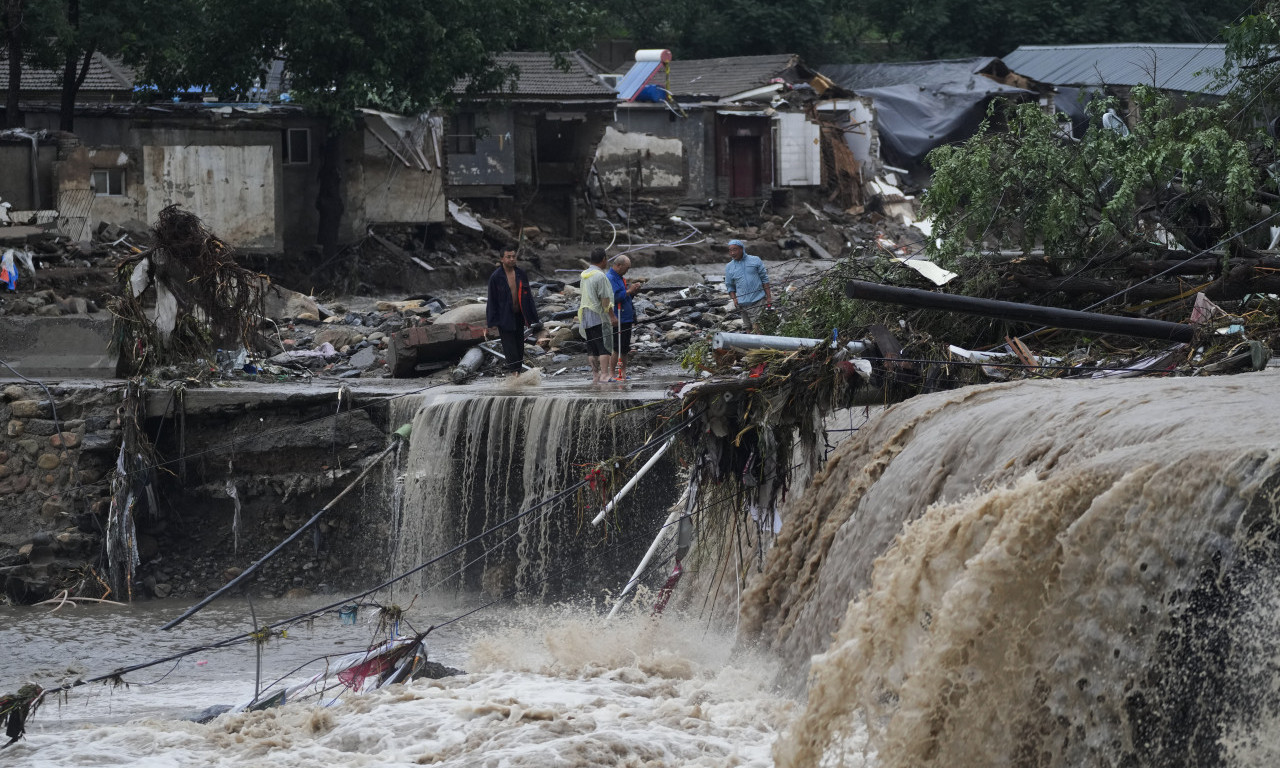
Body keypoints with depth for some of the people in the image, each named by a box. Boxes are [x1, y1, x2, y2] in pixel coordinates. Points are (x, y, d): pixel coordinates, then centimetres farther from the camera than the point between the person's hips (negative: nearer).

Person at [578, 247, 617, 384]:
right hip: (598, 316, -8)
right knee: (605, 346, -8)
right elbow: (604, 299, -16)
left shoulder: (584, 275, 12)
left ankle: (595, 375, 11)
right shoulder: (600, 276, -14)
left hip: (585, 315, 8)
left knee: (592, 347, 9)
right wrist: (612, 316, -11)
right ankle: (604, 374, -17)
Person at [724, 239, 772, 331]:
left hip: (758, 300, -2)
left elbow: (764, 279, 6)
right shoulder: (729, 267, 10)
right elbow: (730, 286, 14)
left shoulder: (755, 260, 3)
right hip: (743, 304, 2)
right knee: (749, 328, 2)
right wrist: (734, 299, -3)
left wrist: (769, 297, 1)